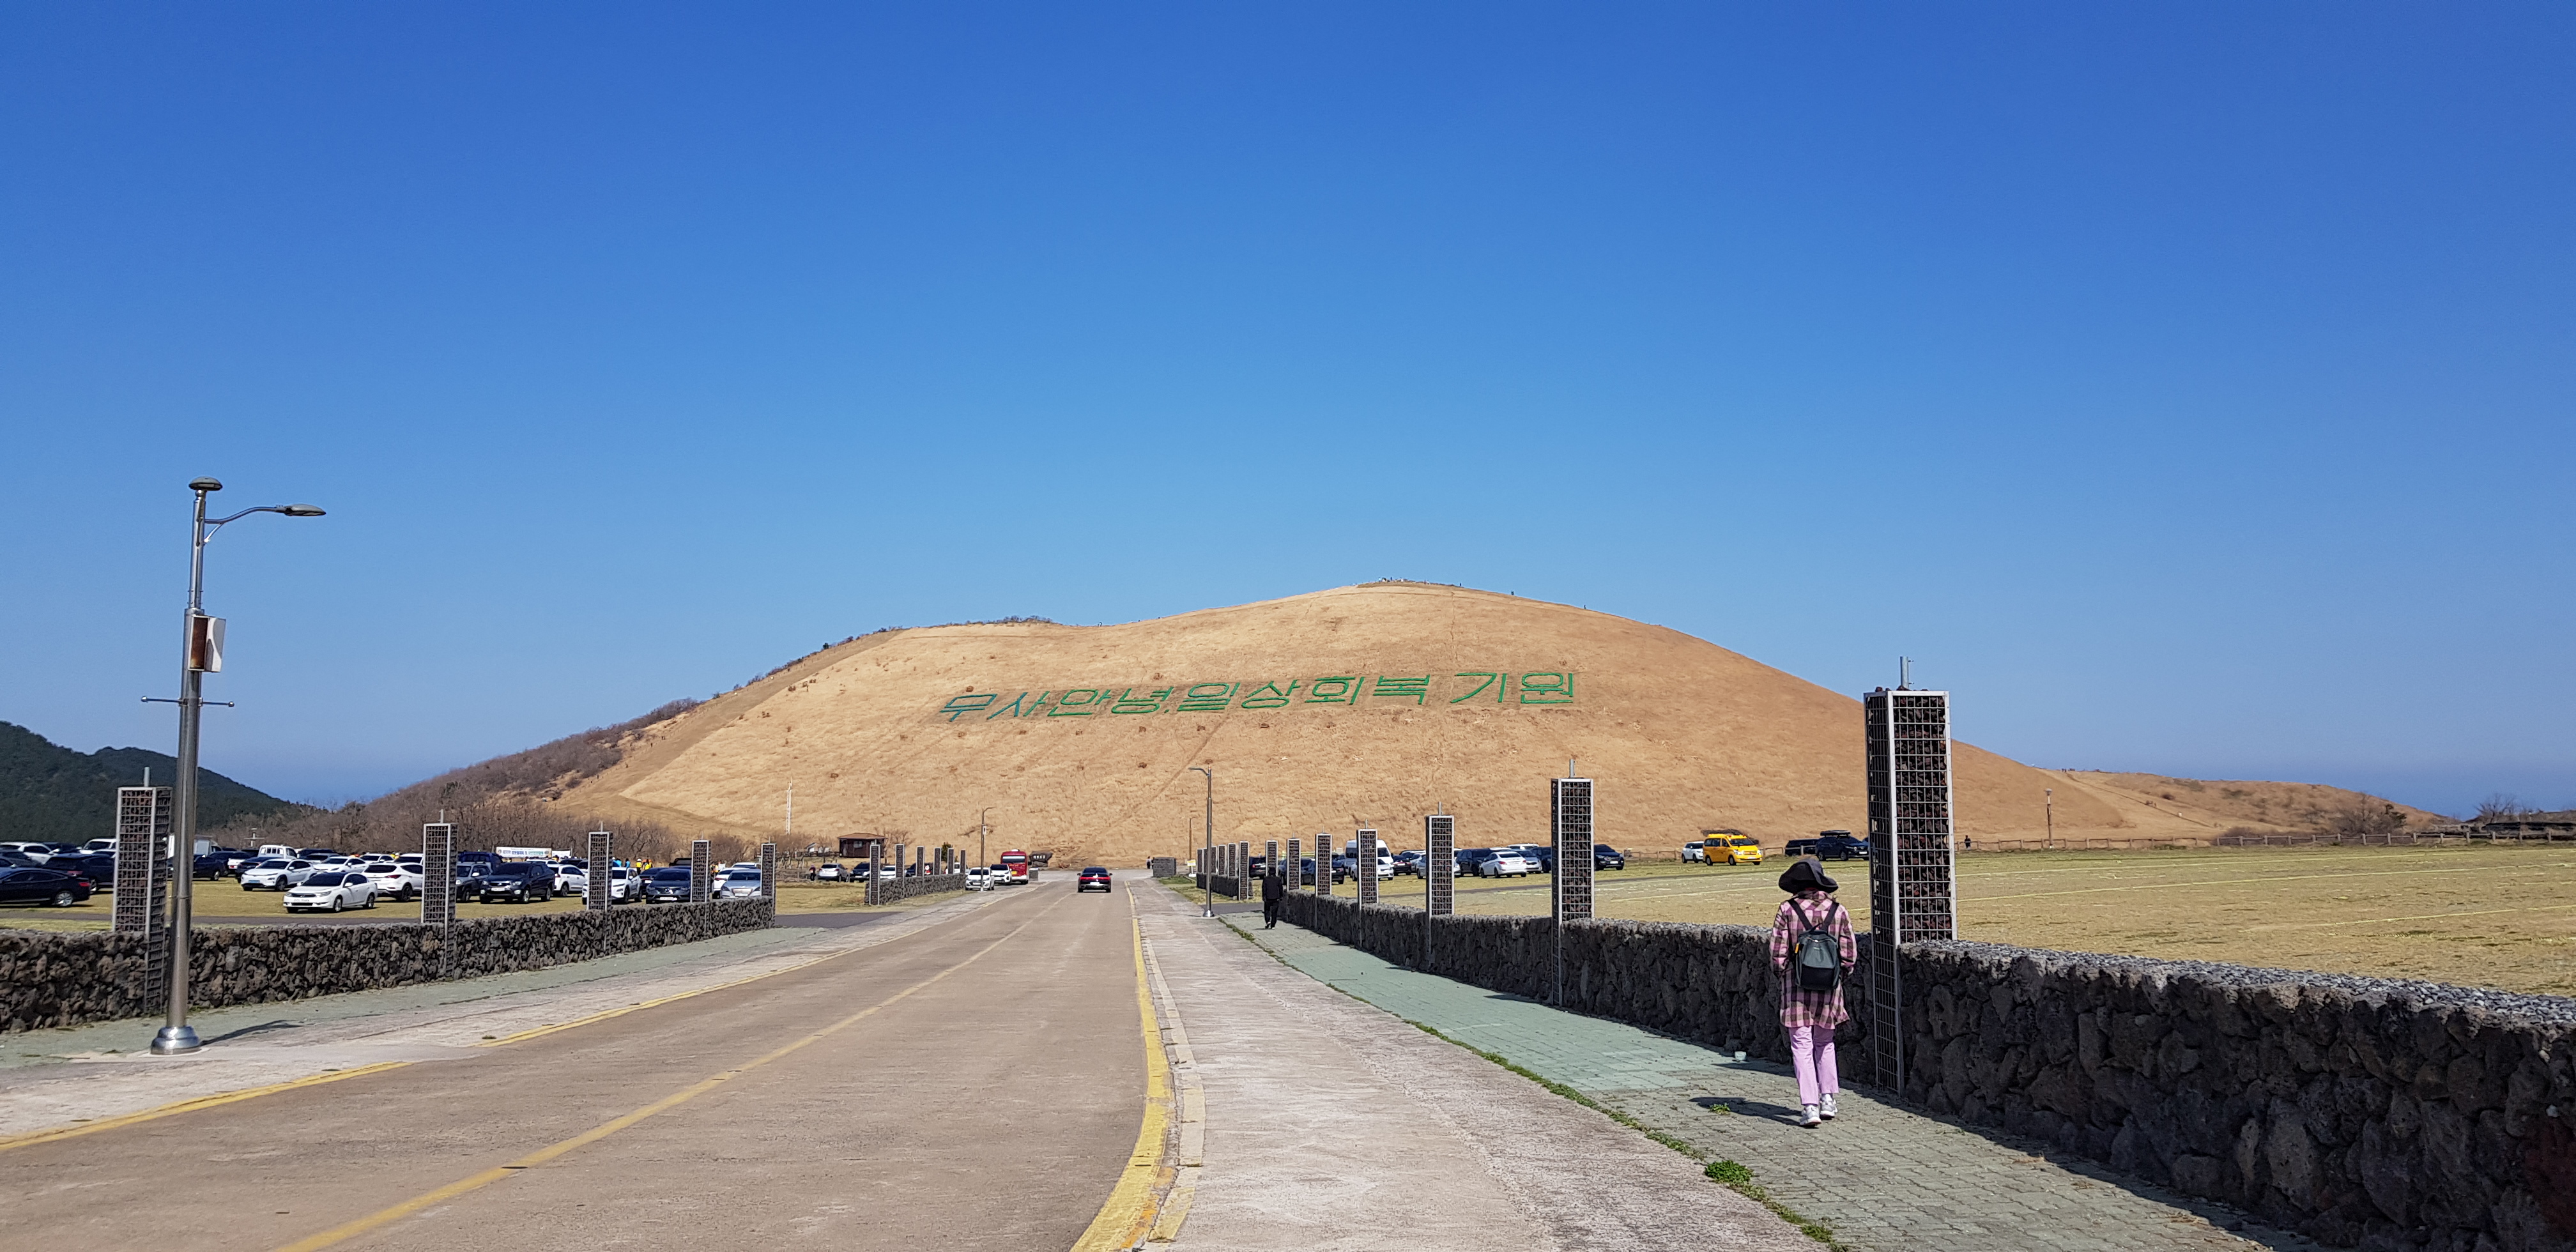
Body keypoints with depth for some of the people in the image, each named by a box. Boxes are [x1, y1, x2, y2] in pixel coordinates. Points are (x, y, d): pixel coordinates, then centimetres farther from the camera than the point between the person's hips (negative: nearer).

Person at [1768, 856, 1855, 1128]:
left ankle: (1810, 1106, -6)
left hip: (1796, 988, -2)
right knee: (1825, 1043, 20)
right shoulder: (1838, 911, 0)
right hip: (1829, 988, 3)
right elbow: (1849, 955, 2)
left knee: (1802, 1046, 1)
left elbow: (1778, 954, -6)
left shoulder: (1787, 910, -7)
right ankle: (1828, 1098, 18)